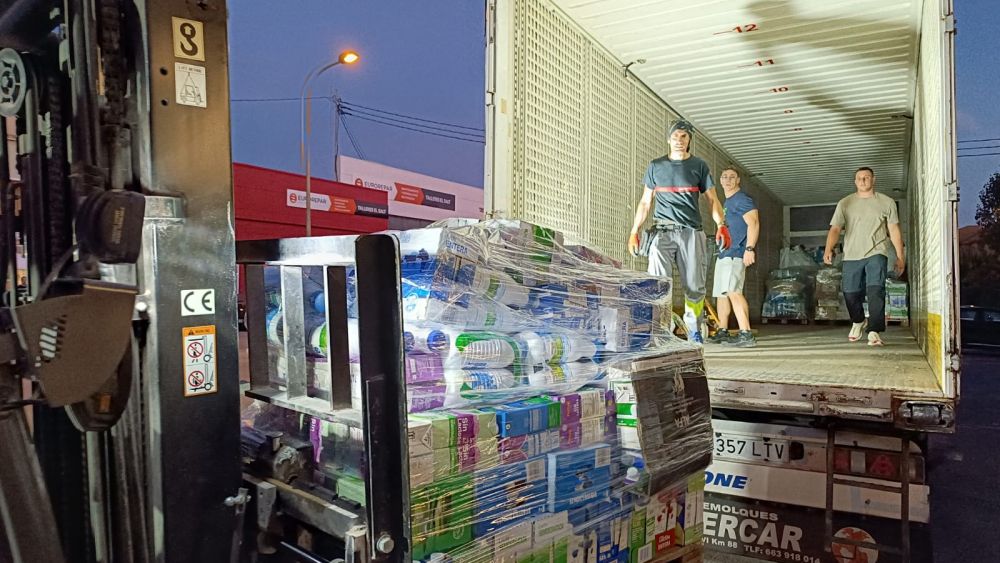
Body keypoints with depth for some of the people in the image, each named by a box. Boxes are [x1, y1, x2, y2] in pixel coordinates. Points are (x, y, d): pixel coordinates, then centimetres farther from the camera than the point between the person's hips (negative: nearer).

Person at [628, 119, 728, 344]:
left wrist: (721, 225, -7)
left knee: (694, 286, 0)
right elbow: (645, 202, 15)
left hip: (691, 232, 0)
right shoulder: (655, 166, 13)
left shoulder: (699, 166, 12)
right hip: (663, 231, 0)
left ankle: (694, 331, 12)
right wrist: (634, 232, 8)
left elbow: (713, 199, 9)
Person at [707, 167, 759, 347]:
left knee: (732, 291, -23)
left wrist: (749, 248, -26)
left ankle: (746, 334, -27)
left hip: (735, 253, -10)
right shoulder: (726, 202, 22)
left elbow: (753, 223, -16)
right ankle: (723, 332, 24)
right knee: (720, 293, 13)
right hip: (723, 254, 10)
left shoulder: (742, 199, -6)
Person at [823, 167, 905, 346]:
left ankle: (874, 331, -15)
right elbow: (835, 229, -2)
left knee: (875, 290, -18)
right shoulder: (845, 203, 8)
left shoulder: (886, 202, 9)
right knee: (850, 293, 4)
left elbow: (894, 230, 10)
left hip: (876, 253, -1)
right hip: (851, 255, 1)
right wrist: (828, 249, -19)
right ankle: (858, 322, 33)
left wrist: (900, 256, 7)